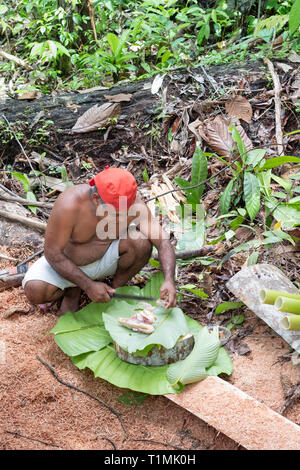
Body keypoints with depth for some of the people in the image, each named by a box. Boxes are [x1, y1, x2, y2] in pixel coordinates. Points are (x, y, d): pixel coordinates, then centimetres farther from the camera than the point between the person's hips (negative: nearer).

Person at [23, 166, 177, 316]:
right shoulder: (69, 204, -33)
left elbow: (163, 240, -23)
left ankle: (116, 289, -1)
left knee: (141, 241, -27)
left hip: (105, 259, 2)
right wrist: (89, 286, -27)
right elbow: (53, 253, -25)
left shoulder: (132, 202, -24)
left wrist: (169, 280, -39)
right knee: (34, 291, -30)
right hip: (68, 262, -2)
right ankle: (73, 290, 4)